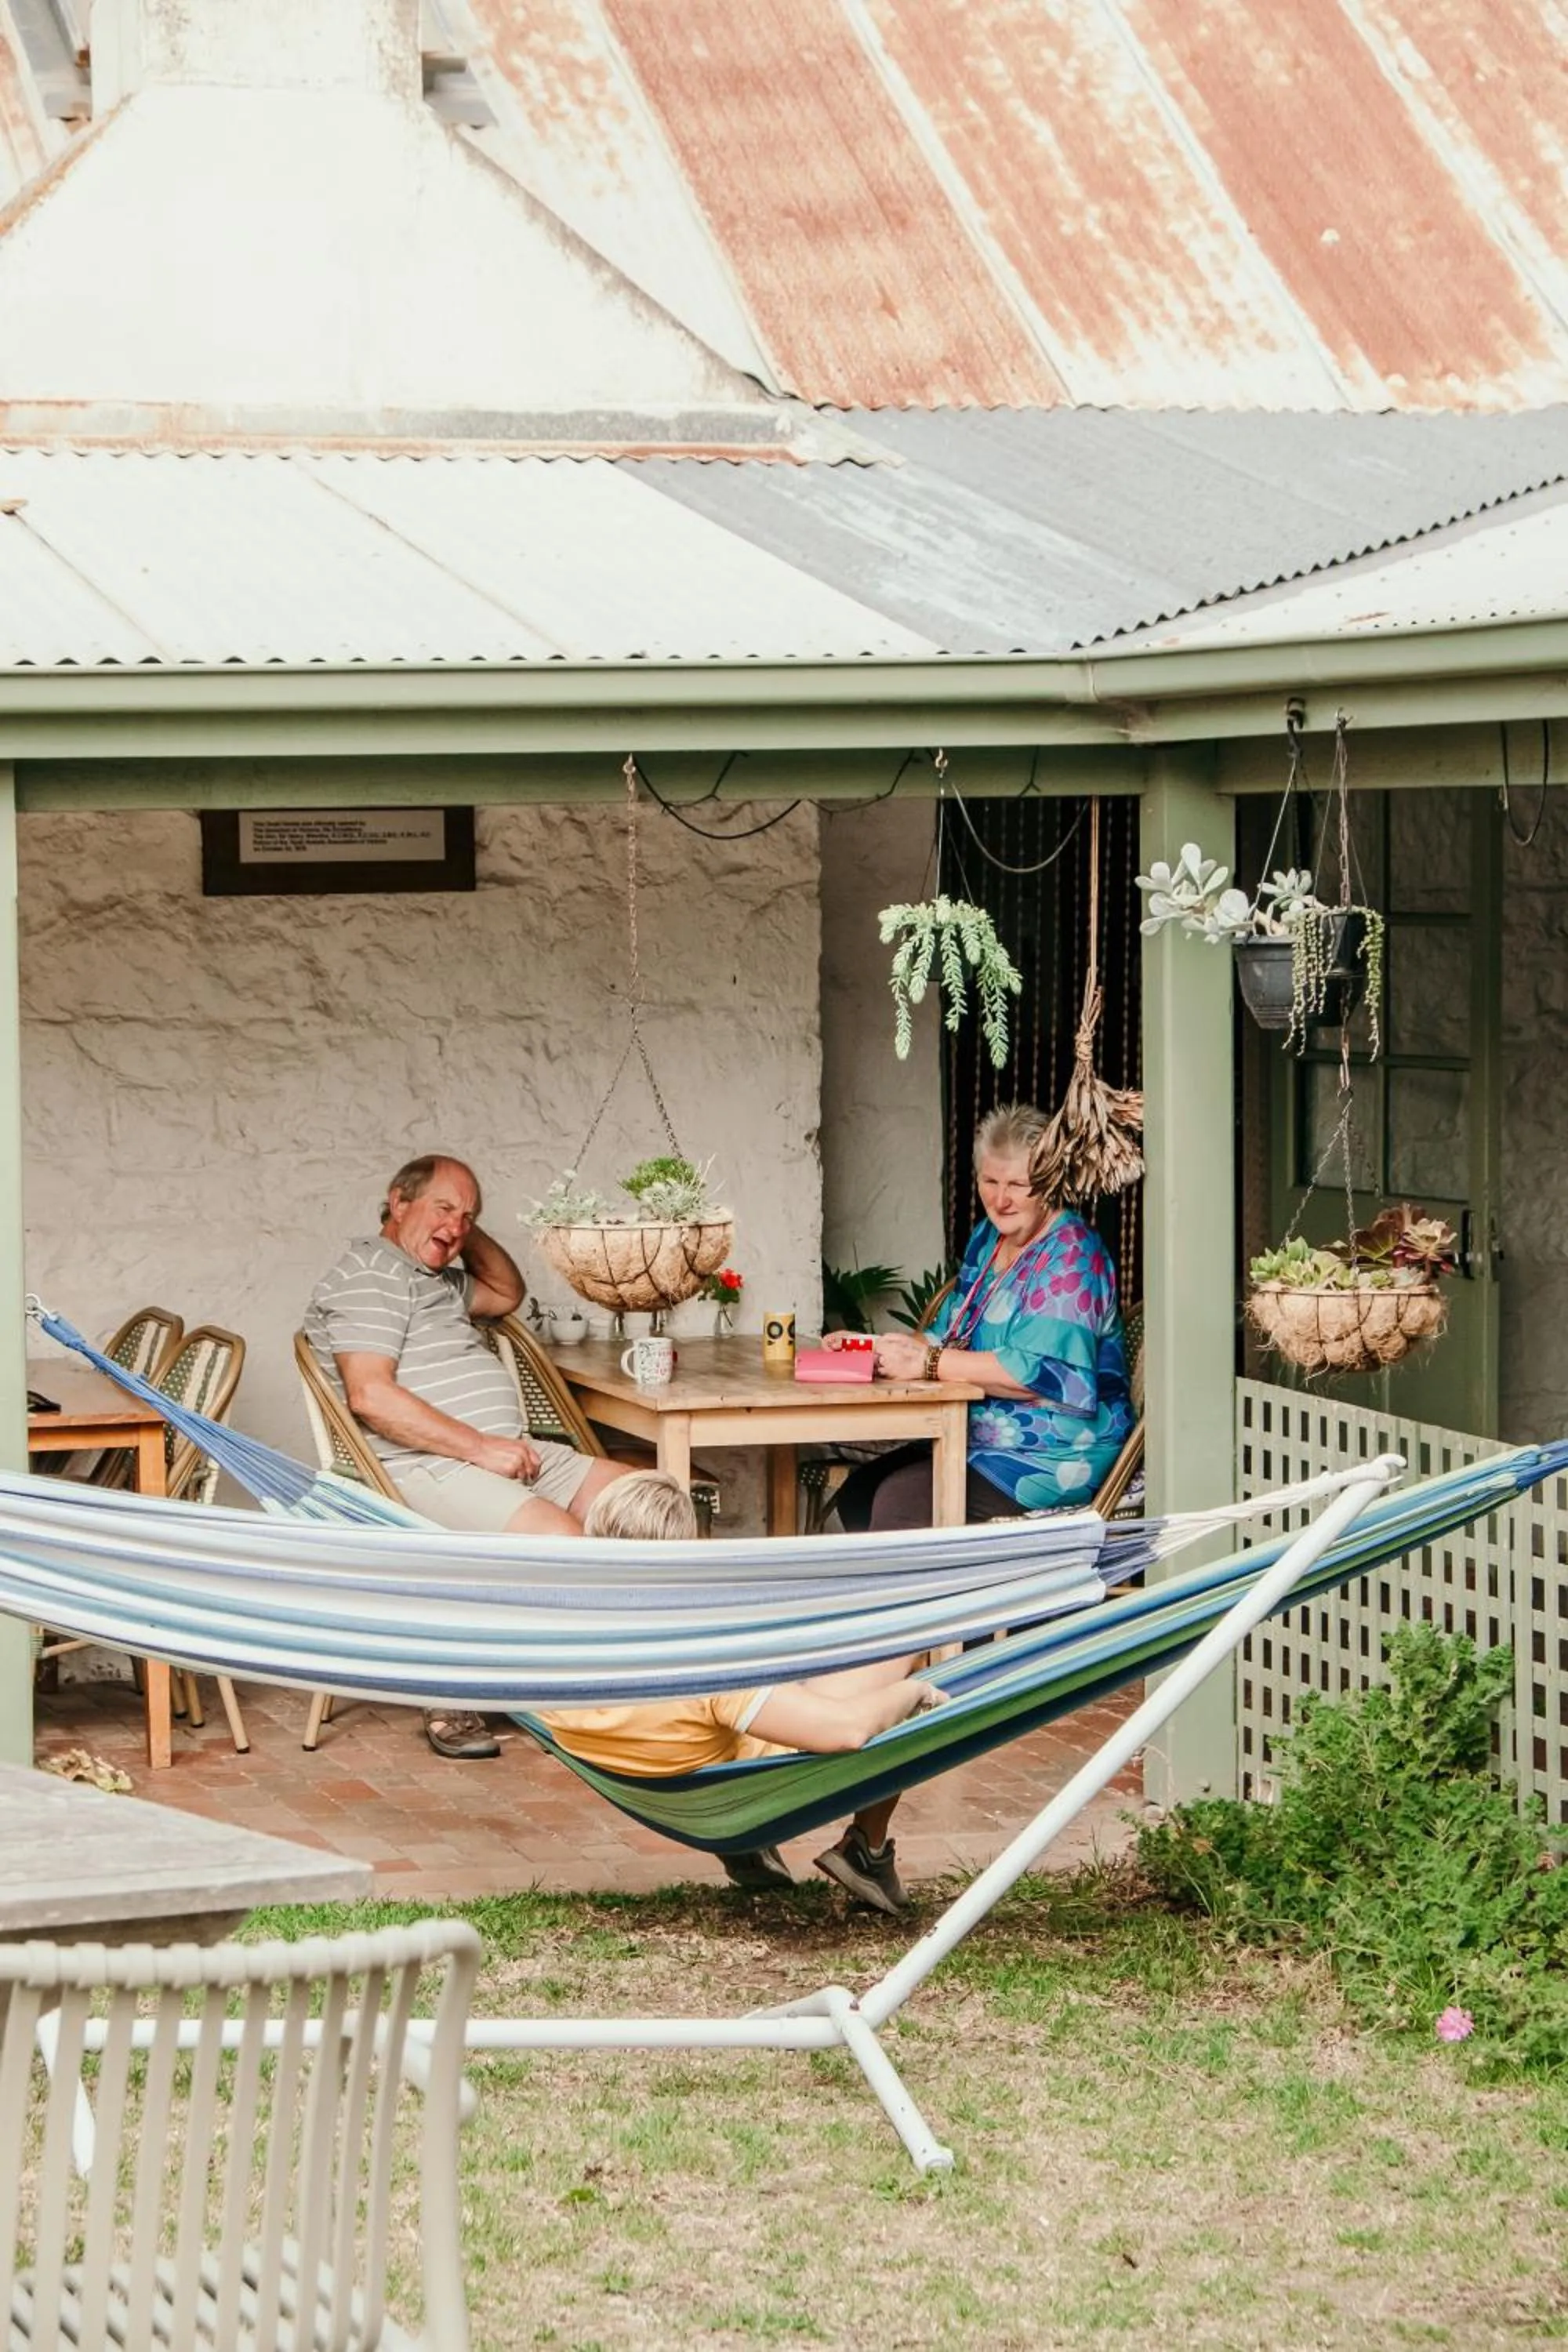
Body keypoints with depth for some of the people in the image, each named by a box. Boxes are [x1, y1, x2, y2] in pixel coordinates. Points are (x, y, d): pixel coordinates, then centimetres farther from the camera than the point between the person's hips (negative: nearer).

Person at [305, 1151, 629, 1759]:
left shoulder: (438, 1279, 24)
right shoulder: (369, 1275, -7)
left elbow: (508, 1294, 43)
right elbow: (371, 1395, -18)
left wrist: (472, 1235, 21)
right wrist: (481, 1447, -19)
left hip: (509, 1453, 10)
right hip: (427, 1469, -10)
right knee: (557, 1537, -30)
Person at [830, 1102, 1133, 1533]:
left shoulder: (1070, 1255, -14)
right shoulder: (988, 1238, 14)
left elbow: (1041, 1371, -25)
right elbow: (952, 1336, 20)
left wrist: (927, 1362, -23)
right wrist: (880, 1347, 0)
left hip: (1055, 1460, -9)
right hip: (979, 1441, 9)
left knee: (899, 1500, -25)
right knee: (856, 1493, -6)